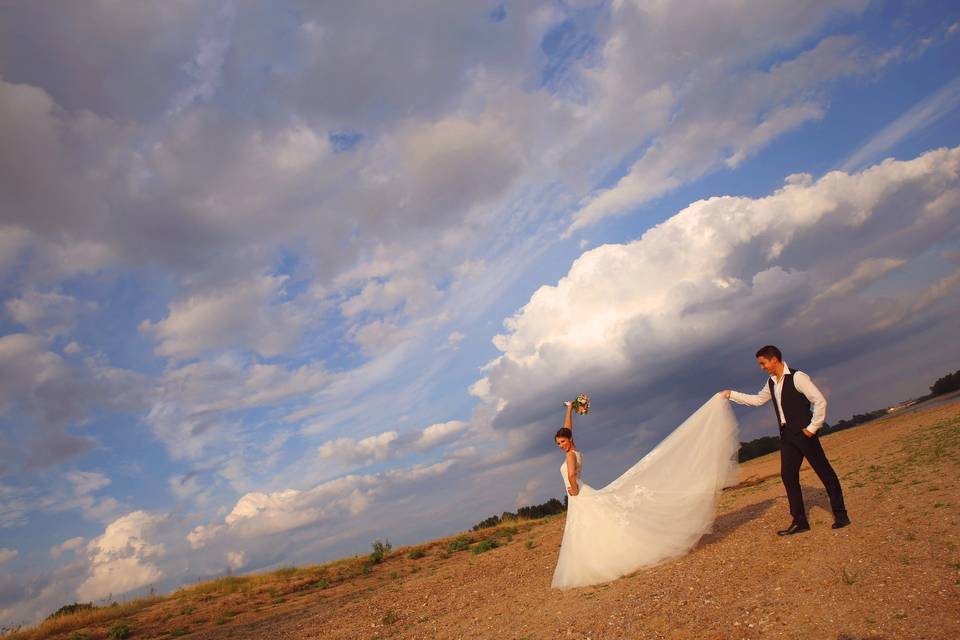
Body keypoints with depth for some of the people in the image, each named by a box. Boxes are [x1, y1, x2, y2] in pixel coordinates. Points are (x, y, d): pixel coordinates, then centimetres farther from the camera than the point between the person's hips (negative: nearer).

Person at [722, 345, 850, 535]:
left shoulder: (797, 377, -14)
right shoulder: (771, 383, 11)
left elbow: (820, 401, -16)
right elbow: (757, 400, 26)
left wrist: (813, 427, -14)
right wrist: (732, 394, 23)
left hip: (803, 433, -8)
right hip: (787, 434, 8)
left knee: (824, 470, 1)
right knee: (788, 475, 4)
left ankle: (840, 514, 14)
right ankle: (799, 521, 10)